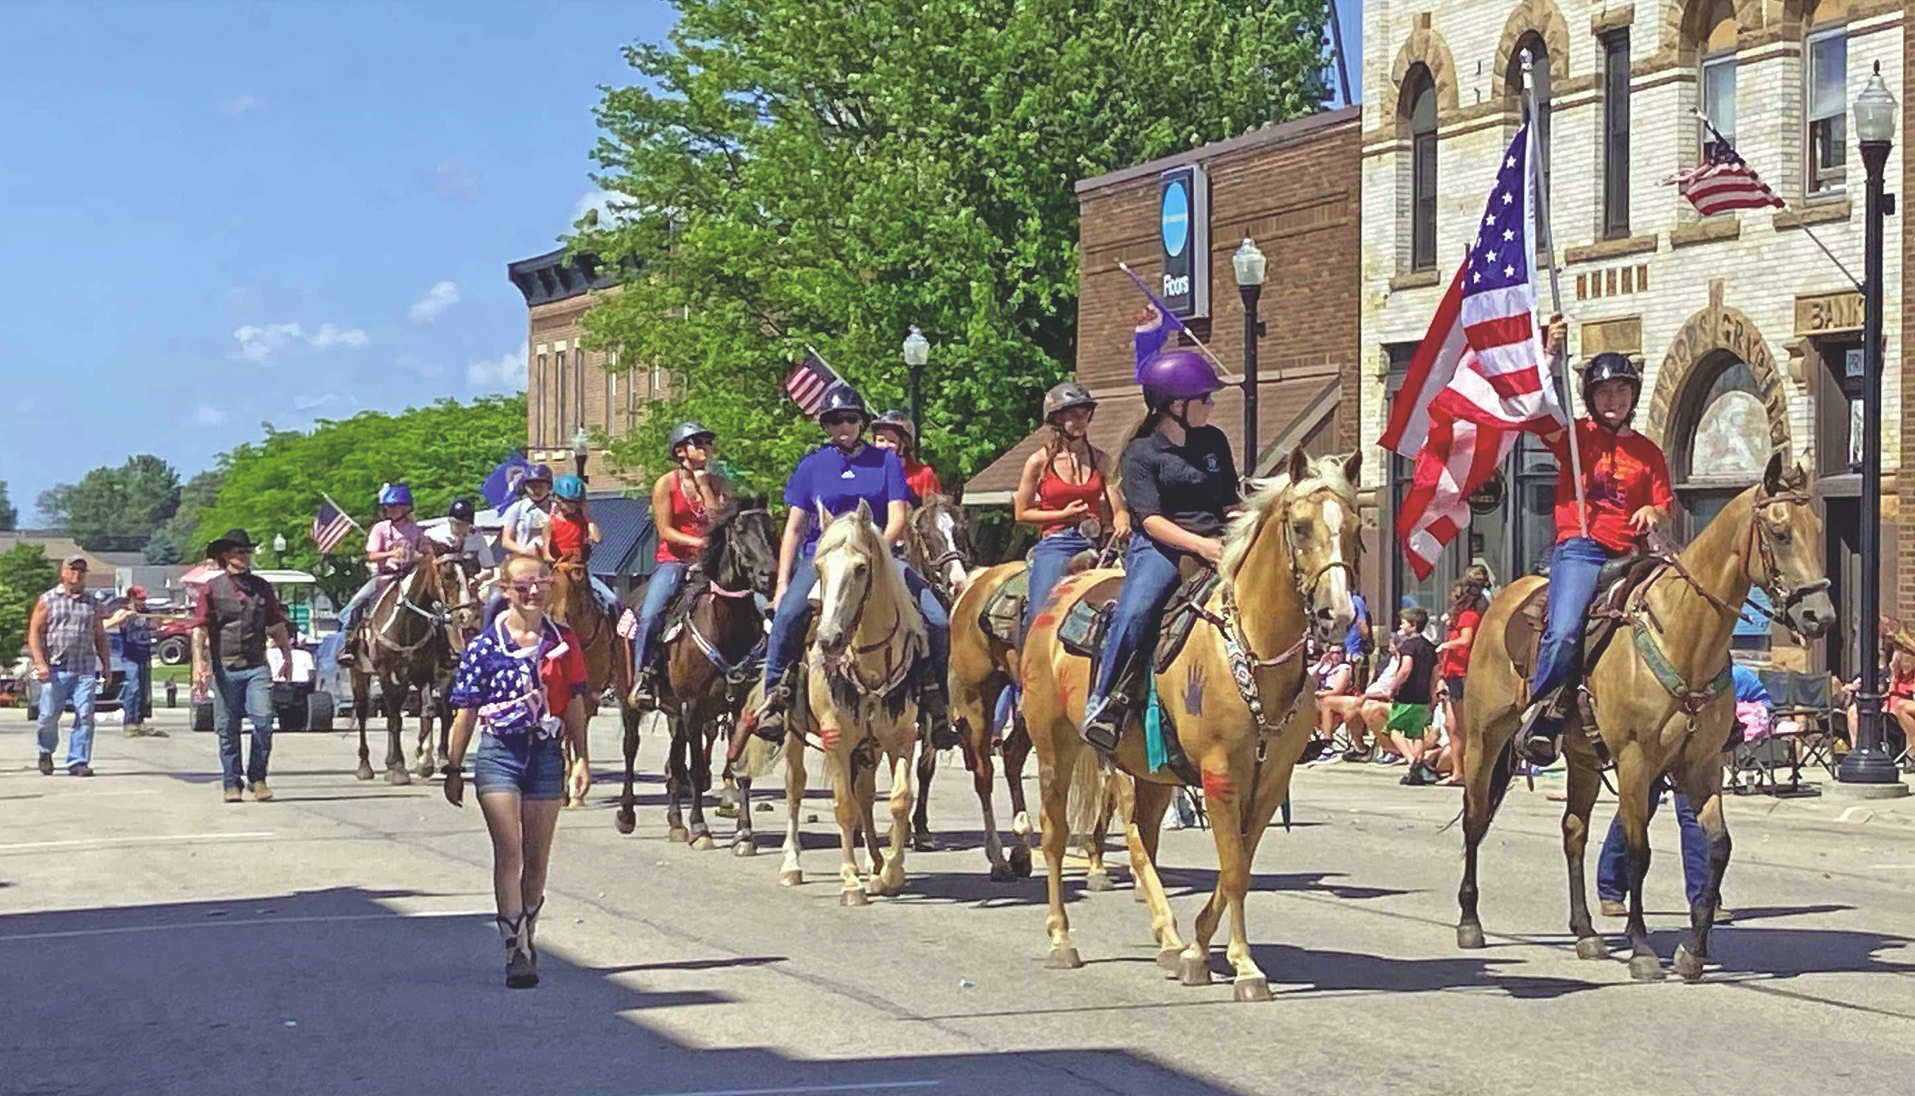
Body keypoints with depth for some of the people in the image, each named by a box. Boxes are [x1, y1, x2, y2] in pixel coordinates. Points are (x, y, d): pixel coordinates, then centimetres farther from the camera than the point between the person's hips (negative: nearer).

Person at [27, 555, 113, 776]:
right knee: (49, 716, -1)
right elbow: (34, 632, 2)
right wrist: (40, 663, -9)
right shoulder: (48, 600, 7)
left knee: (85, 716, -8)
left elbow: (100, 637, 21)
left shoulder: (92, 604, 17)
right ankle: (46, 752, 24)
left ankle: (78, 762, -3)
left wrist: (106, 665, 14)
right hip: (55, 669, -2)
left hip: (85, 669, 2)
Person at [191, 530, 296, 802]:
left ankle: (258, 778, 4)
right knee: (227, 729, 3)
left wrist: (287, 656, 19)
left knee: (263, 721, -11)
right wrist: (199, 663, -13)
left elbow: (277, 625, 19)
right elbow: (200, 628, -4)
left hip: (256, 667, 2)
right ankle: (231, 784, 14)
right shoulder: (213, 588, 1)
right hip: (225, 669, -2)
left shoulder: (262, 587, 11)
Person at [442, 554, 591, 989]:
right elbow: (466, 711, 1)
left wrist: (581, 760, 5)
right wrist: (454, 768, 1)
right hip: (499, 754, -3)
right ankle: (516, 951, -10)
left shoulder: (563, 641, 5)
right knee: (509, 852, -9)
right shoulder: (486, 645, -3)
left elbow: (574, 705, 9)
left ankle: (527, 939, 25)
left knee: (538, 858, 9)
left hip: (546, 754, 3)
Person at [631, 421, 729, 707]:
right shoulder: (666, 484, 0)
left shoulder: (718, 483, 8)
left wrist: (704, 486, -6)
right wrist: (697, 542, -18)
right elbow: (665, 531, -5)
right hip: (673, 560, -3)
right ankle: (641, 677, -15)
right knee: (650, 613, -24)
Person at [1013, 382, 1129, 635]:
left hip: (1091, 545, 3)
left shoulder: (1100, 460, 10)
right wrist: (1063, 515, -8)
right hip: (1054, 545, -3)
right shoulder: (1039, 462, 1)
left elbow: (1119, 510, 7)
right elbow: (1021, 513, 5)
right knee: (1041, 614, -19)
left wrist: (1122, 526, -17)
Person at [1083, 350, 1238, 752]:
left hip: (1215, 545, 5)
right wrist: (1199, 545, -25)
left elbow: (1231, 503, 22)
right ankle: (1103, 702, -24)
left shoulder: (1214, 442, 16)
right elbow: (1151, 520, -11)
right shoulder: (1142, 453, -1)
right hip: (1159, 548, -5)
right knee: (1134, 611, -30)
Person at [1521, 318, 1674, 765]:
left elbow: (1664, 507, 15)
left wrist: (1653, 514, -9)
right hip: (1580, 549, -4)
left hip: (1631, 556, 4)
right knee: (1564, 632, -25)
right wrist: (1552, 355, -16)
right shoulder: (1576, 436, 10)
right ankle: (1541, 717, -15)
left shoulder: (1648, 452, 19)